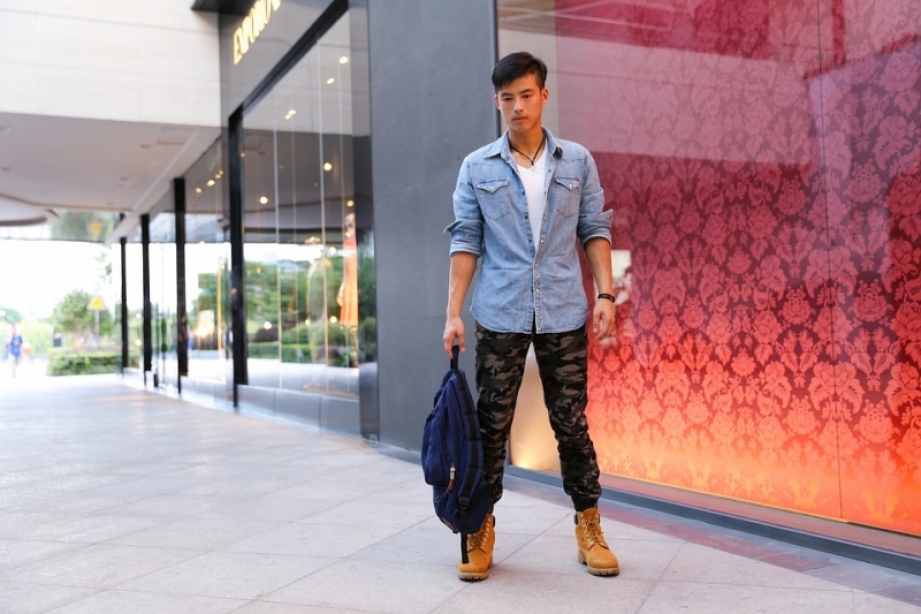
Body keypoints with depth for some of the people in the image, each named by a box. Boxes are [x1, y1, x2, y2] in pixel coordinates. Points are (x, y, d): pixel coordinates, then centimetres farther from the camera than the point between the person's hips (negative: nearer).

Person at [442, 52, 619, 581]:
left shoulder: (577, 161, 6)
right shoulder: (477, 168, 4)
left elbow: (595, 231, 8)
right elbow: (466, 241, 3)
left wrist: (606, 293, -4)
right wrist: (454, 312, -3)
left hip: (563, 314, 0)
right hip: (500, 315, 0)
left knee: (572, 423, 5)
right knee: (492, 424, 5)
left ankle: (590, 530, 17)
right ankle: (482, 529, 16)